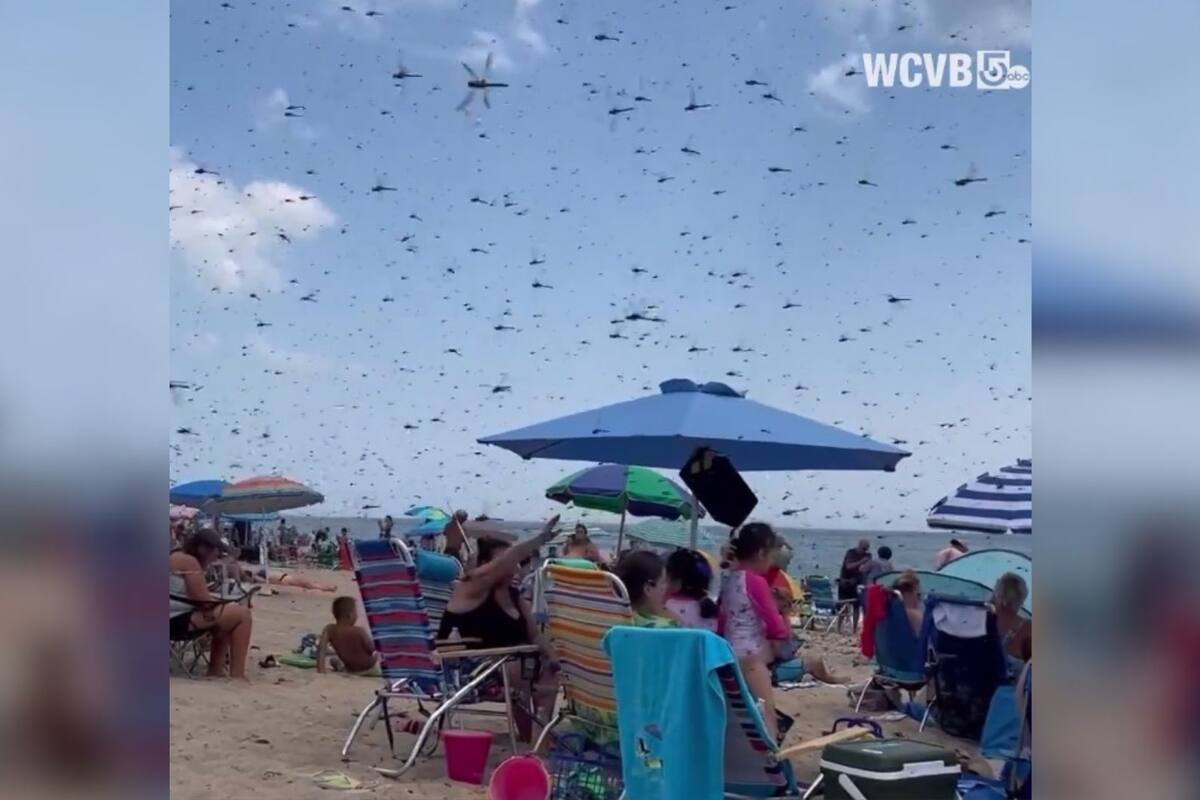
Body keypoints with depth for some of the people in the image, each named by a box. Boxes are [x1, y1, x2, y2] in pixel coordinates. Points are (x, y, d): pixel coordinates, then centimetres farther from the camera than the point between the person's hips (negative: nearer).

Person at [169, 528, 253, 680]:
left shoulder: (176, 557, 19)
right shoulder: (189, 561, -13)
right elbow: (204, 601, -17)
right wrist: (222, 602, 2)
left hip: (176, 618, 11)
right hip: (178, 620, -11)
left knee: (226, 614, 26)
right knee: (242, 614, -13)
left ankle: (215, 670, 18)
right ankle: (237, 674, -10)